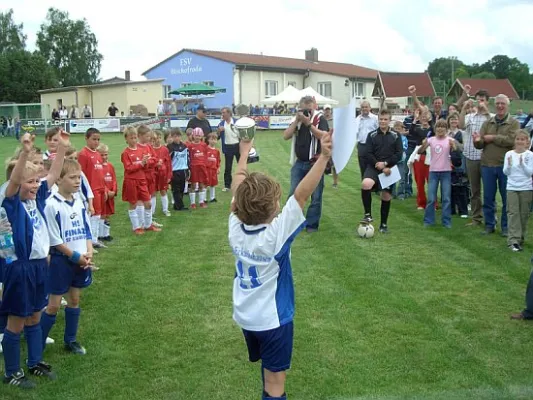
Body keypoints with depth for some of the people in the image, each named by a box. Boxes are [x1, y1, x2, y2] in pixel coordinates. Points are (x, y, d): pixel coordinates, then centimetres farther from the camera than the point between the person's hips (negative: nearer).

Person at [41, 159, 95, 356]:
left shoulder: (79, 202, 3)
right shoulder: (51, 205, -17)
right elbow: (54, 240, -16)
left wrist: (88, 254, -4)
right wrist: (76, 256, -14)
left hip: (81, 259, 6)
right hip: (61, 260, -6)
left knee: (74, 299, 14)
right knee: (54, 304, 0)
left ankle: (71, 340, 28)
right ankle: (38, 344, 12)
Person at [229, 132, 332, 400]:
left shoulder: (236, 228, -12)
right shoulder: (275, 235, -27)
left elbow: (238, 191, 1)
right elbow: (301, 195, -36)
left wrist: (244, 152, 12)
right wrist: (324, 157, -43)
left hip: (245, 317, 6)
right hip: (273, 319, -6)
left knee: (268, 370, 26)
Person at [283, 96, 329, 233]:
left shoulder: (320, 119, -6)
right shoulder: (297, 120, 9)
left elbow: (323, 136, -23)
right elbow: (286, 136, -2)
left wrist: (308, 123, -27)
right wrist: (296, 121, -11)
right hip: (299, 163, 4)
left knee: (316, 197, 3)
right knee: (293, 194, 7)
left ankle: (312, 225, 12)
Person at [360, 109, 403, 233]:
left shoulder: (396, 136, 4)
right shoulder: (372, 135, 4)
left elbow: (399, 154, -2)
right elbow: (368, 154, -4)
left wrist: (385, 163, -16)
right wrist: (380, 167, -15)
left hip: (389, 168, 1)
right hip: (374, 167, -1)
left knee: (386, 196, 6)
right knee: (365, 184, -29)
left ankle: (383, 224, 21)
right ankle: (368, 214, -15)